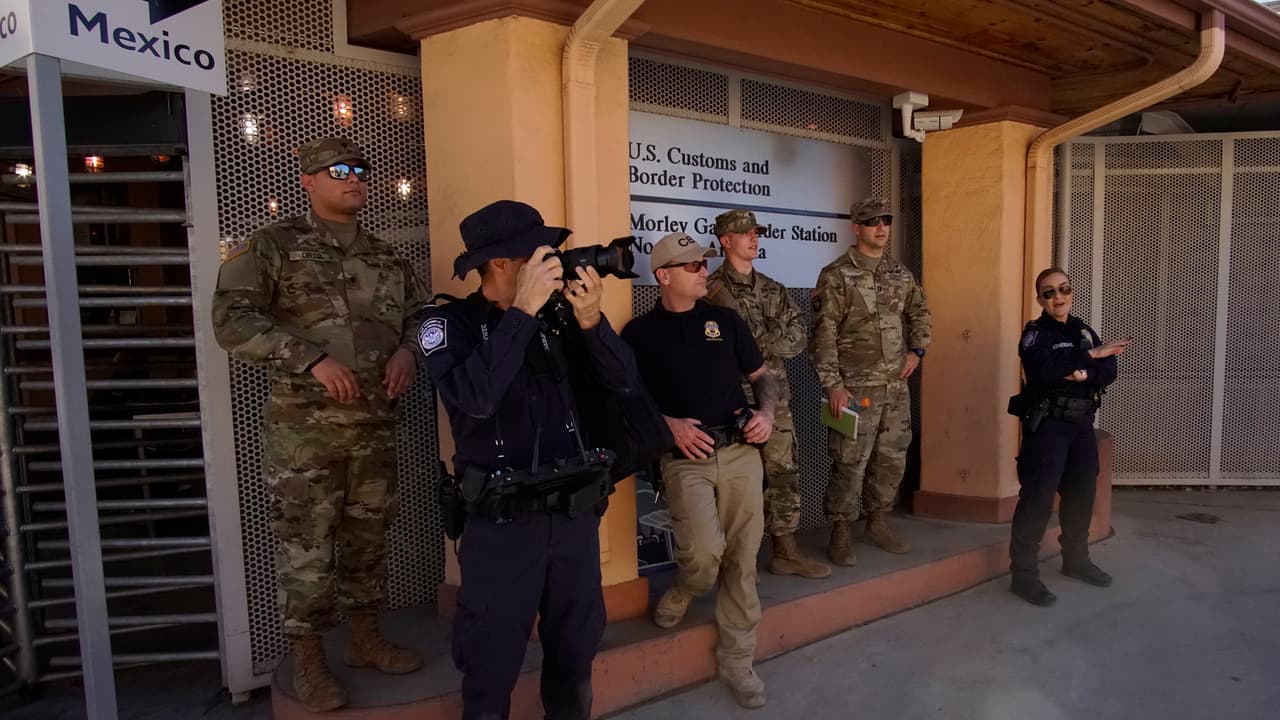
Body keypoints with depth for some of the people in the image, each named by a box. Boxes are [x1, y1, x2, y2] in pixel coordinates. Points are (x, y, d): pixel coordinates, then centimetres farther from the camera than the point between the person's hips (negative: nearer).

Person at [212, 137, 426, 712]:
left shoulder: (386, 256, 12)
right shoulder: (273, 246, -4)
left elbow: (421, 312, 18)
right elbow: (230, 319, -13)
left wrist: (408, 349, -5)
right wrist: (312, 358, -22)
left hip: (375, 424, 5)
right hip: (303, 427, -5)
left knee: (367, 535, 14)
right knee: (307, 544, 2)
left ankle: (365, 638, 31)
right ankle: (308, 662, 18)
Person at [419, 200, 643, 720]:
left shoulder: (557, 317, 4)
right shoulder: (449, 323, -8)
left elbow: (625, 383, 0)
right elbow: (475, 397, -26)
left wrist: (591, 321, -15)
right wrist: (522, 310, -24)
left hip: (576, 512, 4)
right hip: (502, 521, -4)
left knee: (575, 659, 20)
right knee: (492, 670, 11)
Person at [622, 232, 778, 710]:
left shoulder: (726, 320, 11)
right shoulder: (640, 332, 2)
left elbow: (762, 375, 17)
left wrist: (766, 412, -2)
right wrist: (668, 424, -12)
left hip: (740, 452, 3)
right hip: (686, 459, -3)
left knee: (742, 558, 5)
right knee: (705, 552, -18)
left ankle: (737, 659, 22)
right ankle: (679, 595, 18)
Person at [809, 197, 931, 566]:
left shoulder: (900, 273, 11)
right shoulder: (836, 275, -8)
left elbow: (920, 313, 26)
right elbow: (823, 335, -11)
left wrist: (916, 350, 10)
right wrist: (833, 384, -16)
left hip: (897, 387, 6)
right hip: (856, 387, -6)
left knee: (892, 460, 13)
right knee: (851, 463, -3)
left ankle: (878, 522, 30)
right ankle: (840, 535, 11)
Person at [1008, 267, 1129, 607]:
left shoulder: (1084, 331, 13)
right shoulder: (1035, 333, -6)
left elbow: (1109, 371, 1)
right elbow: (1043, 368, -26)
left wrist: (1084, 374, -19)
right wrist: (1091, 354, -23)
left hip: (1082, 424, 7)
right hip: (1047, 425, -7)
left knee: (1082, 493, 15)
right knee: (1038, 496, -11)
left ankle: (1075, 559, 32)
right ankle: (1024, 573, -7)